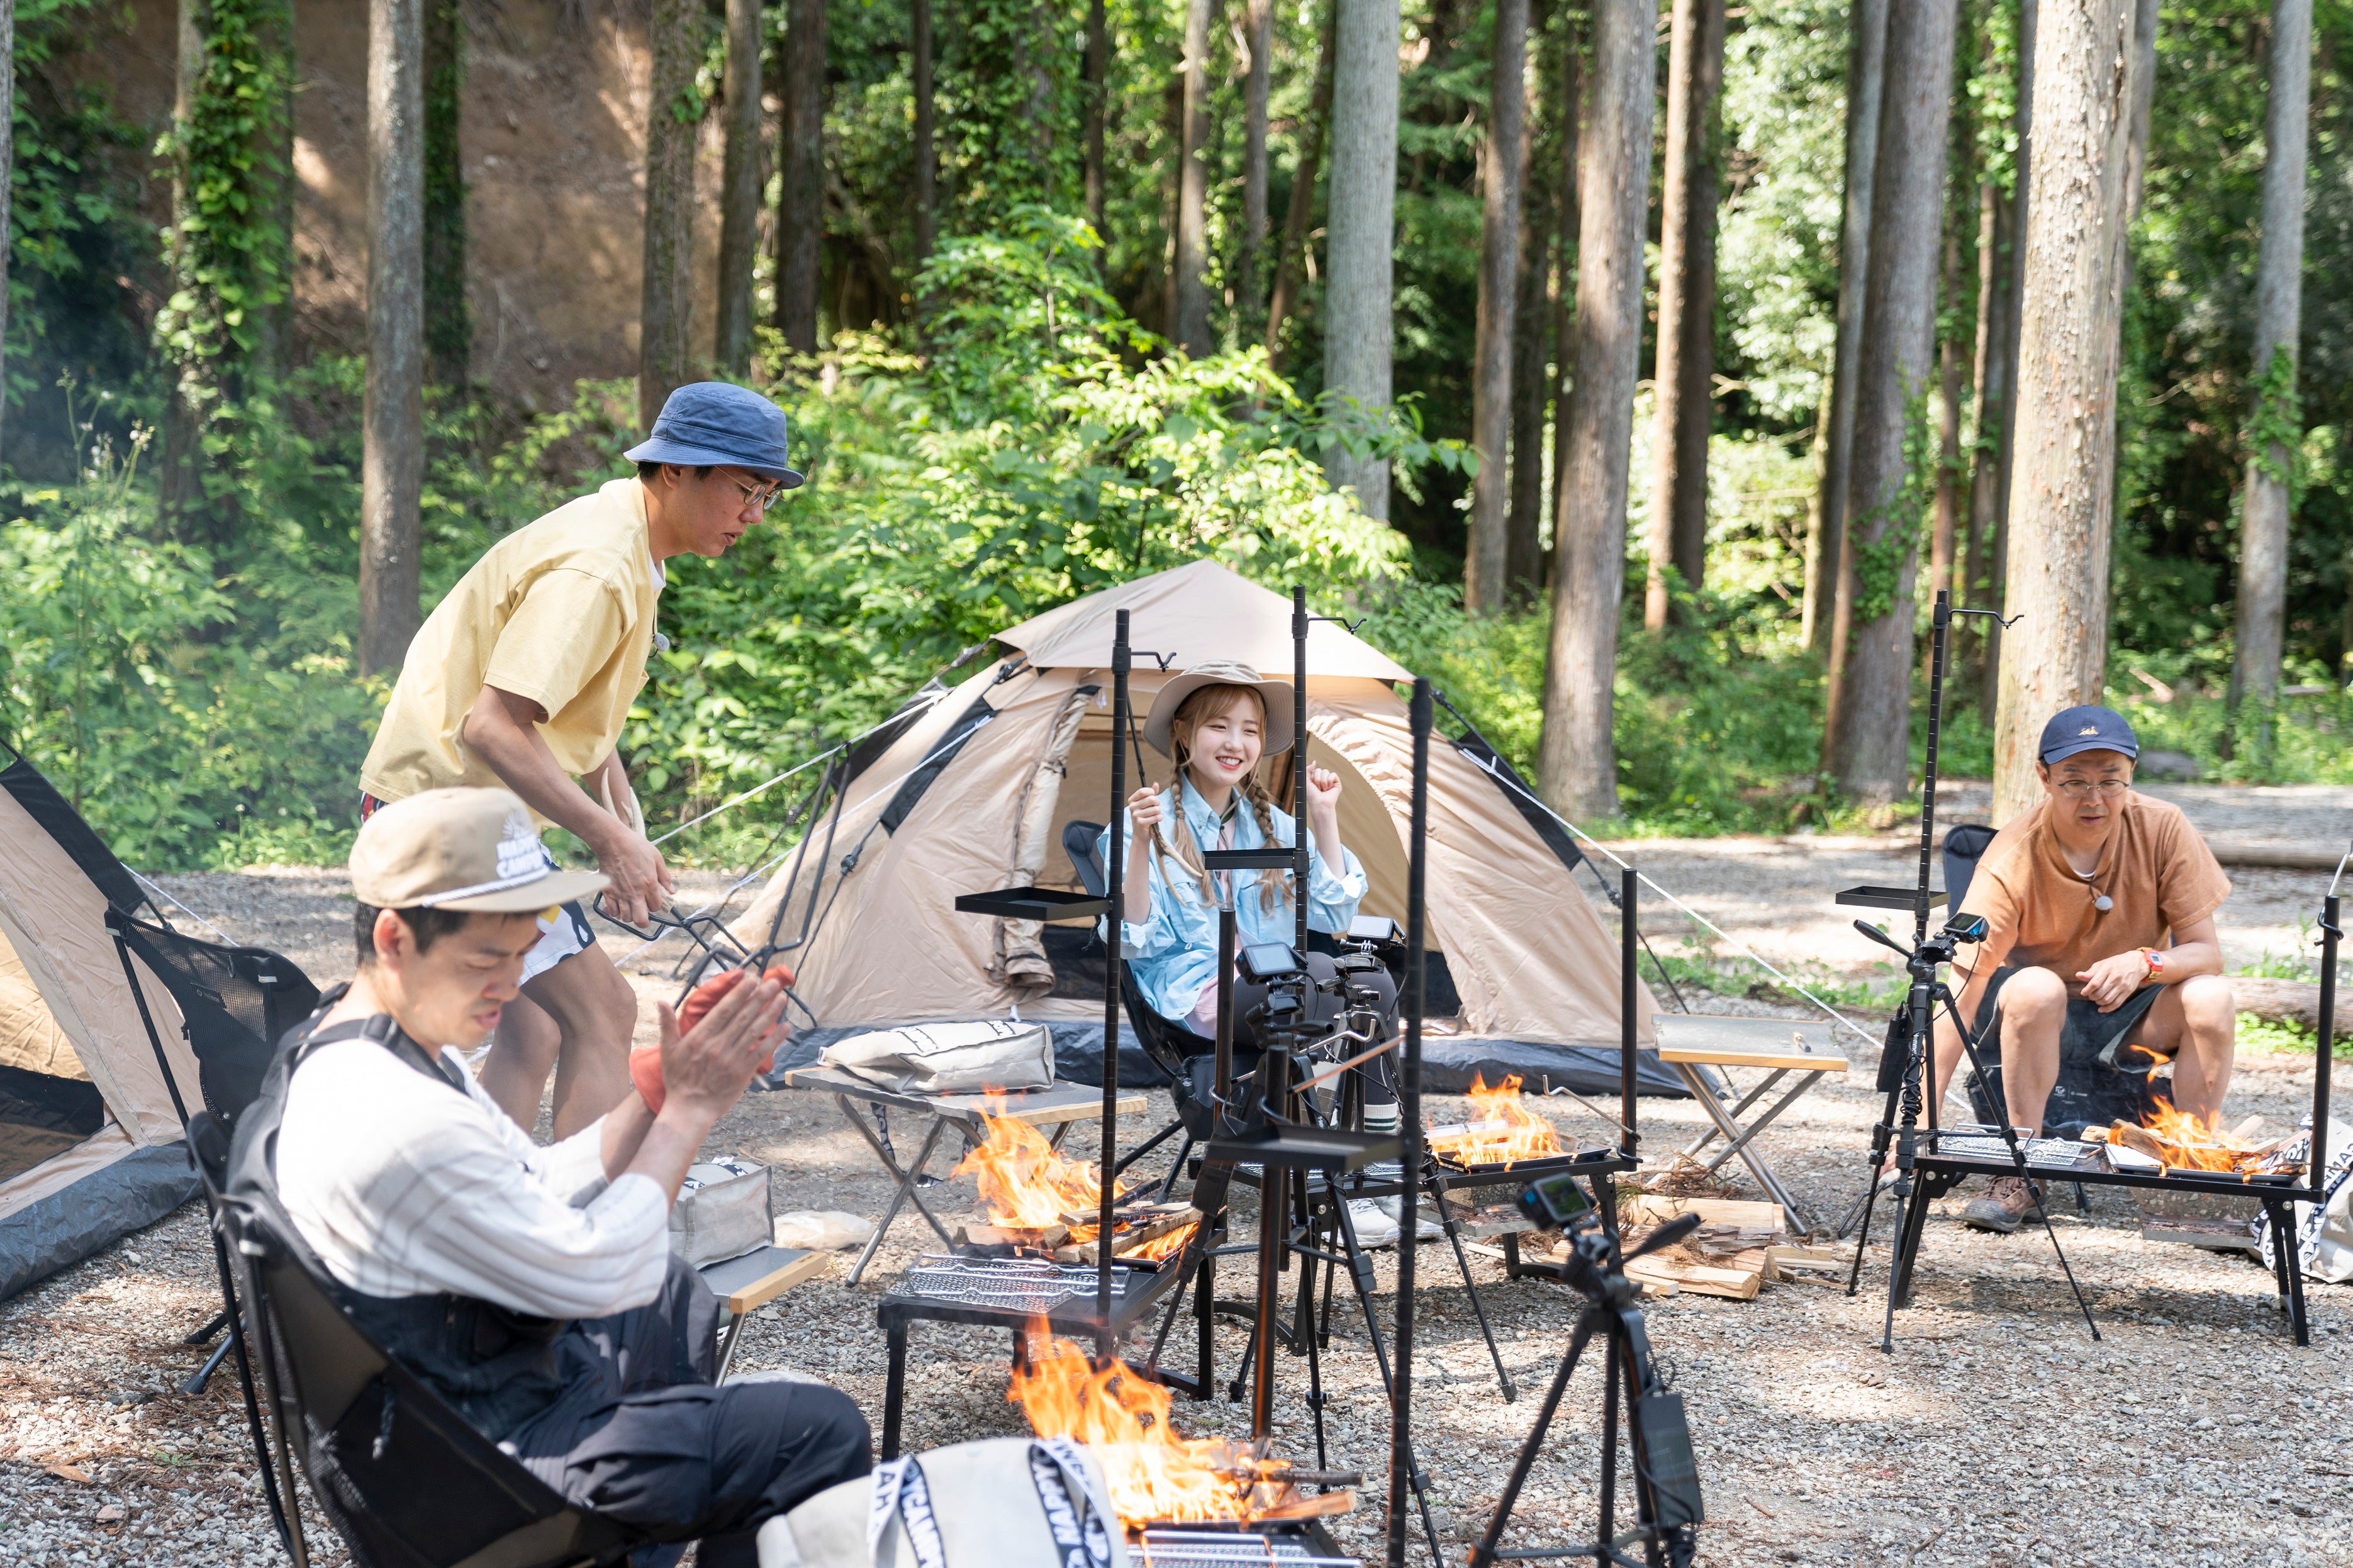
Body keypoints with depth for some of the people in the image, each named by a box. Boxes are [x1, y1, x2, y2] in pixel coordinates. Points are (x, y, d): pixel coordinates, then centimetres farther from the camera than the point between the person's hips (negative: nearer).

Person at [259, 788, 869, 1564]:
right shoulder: (397, 1125, -32)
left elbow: (543, 1190, 10)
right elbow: (598, 1275, -25)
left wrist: (664, 1087, -3)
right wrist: (689, 1110, -16)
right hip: (492, 1458, -11)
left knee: (677, 1293, 34)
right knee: (821, 1432, -12)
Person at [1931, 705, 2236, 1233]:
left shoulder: (2162, 828, -18)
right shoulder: (2012, 862, -25)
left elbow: (2206, 953, -14)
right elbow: (1962, 1000, -29)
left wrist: (2145, 963, -38)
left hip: (2130, 1017, 2)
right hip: (2039, 1015, -2)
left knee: (2210, 997, -28)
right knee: (2035, 989, -36)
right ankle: (2018, 1174, -22)